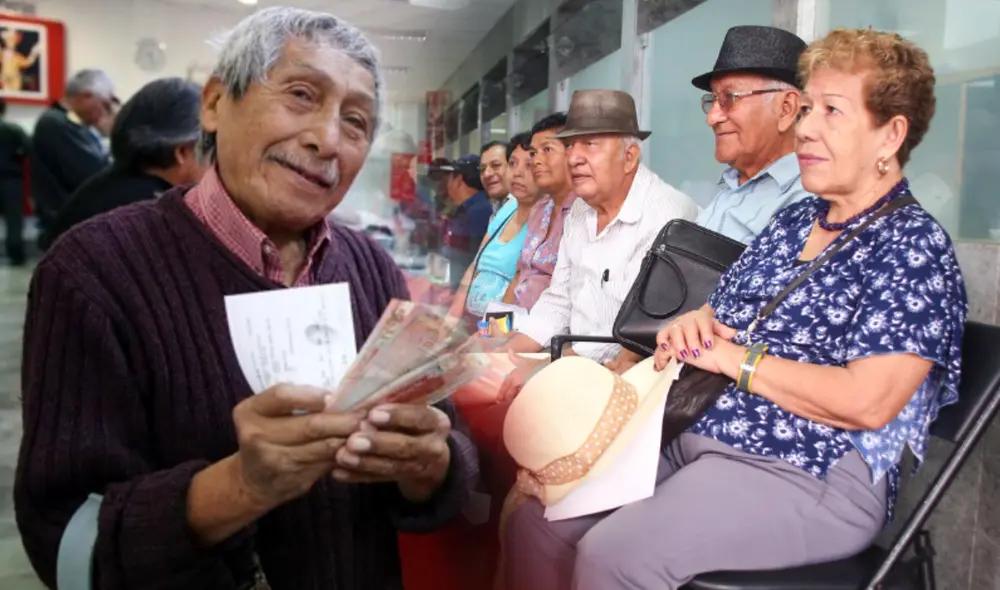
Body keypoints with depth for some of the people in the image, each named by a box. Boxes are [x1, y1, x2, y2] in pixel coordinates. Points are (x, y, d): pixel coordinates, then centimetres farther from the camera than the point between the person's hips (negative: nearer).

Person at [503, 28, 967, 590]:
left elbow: (867, 402, -19)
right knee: (536, 522, -6)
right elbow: (720, 320, 20)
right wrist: (693, 322, -4)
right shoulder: (793, 222, 16)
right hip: (701, 439, 7)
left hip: (816, 478, -7)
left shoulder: (915, 245, -7)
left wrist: (735, 358, -13)